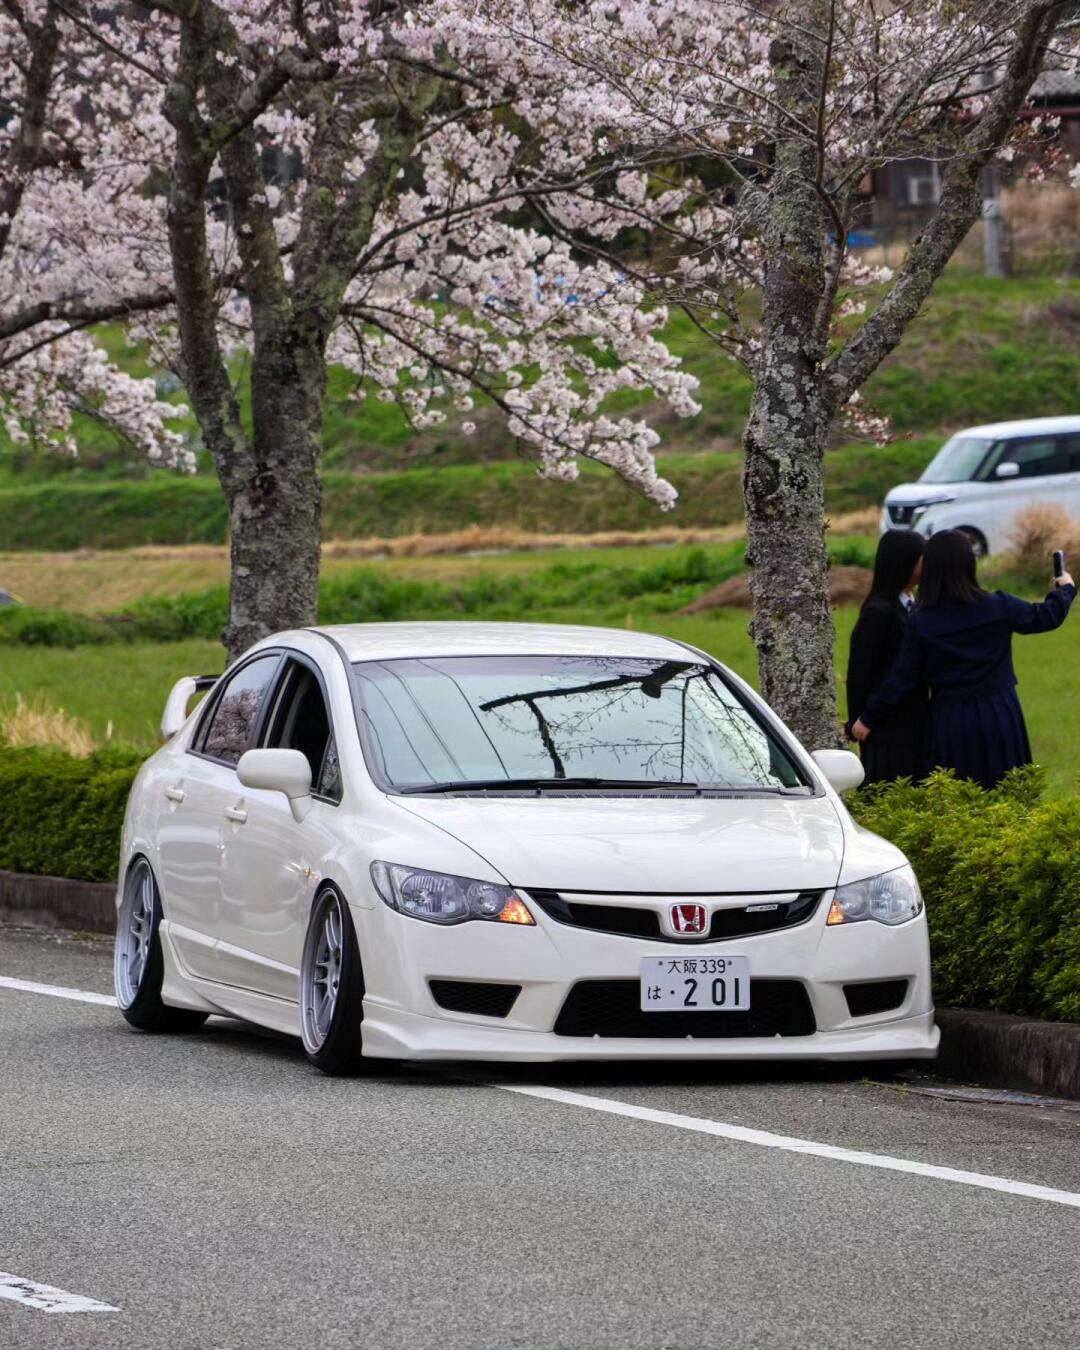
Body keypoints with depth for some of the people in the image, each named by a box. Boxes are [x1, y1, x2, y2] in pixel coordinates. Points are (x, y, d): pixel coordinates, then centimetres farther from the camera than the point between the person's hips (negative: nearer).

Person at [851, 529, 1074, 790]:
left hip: (950, 722, 0)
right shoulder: (999, 607, -7)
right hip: (999, 717, 0)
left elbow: (901, 680, -5)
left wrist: (869, 719, 7)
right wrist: (1065, 590, 31)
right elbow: (1045, 617, 9)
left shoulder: (920, 622, -8)